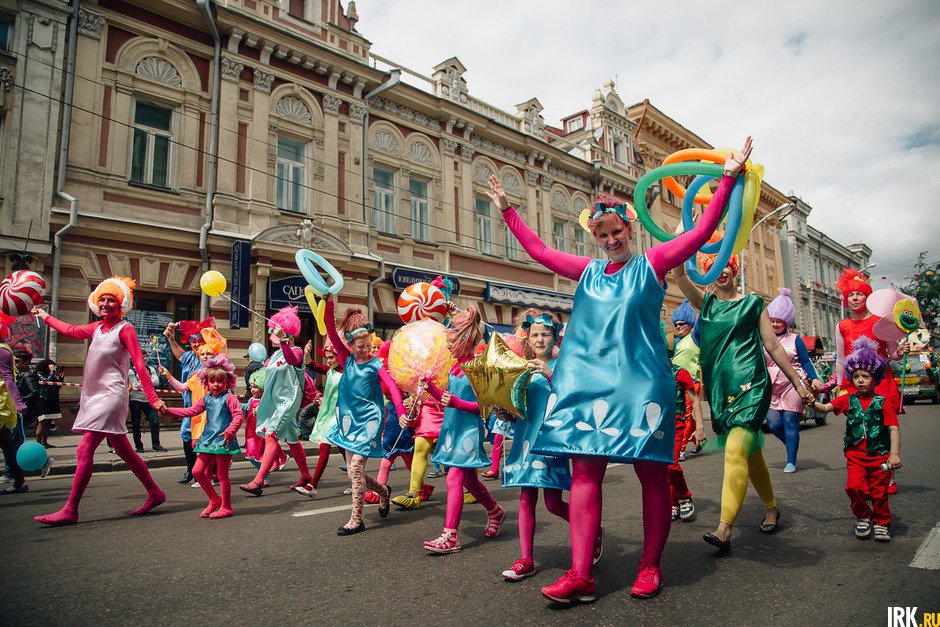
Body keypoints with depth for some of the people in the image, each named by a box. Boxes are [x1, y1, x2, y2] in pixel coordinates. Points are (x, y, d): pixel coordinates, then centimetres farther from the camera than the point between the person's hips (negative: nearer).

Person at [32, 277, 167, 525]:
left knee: (84, 451, -11)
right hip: (94, 394, 8)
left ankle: (70, 511, -4)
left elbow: (140, 365, -12)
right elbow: (70, 330, 34)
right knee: (123, 451, 11)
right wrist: (45, 316, 44)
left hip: (111, 394, -8)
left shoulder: (125, 329, -7)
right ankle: (155, 493, 19)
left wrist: (153, 398, -17)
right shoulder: (97, 327, 14)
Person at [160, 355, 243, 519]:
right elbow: (191, 411, 16)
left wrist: (230, 431, -29)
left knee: (222, 474, -2)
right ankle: (214, 500, 24)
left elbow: (238, 415, -16)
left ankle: (226, 507, 10)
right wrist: (168, 411, 10)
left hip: (224, 440, -7)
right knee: (197, 471, 8)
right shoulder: (206, 399, 13)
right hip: (208, 438, 7)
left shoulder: (229, 398, -7)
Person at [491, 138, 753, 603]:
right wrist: (507, 211, 24)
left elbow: (701, 232, 2)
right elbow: (539, 251, 21)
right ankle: (581, 574, -1)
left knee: (652, 474, 3)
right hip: (589, 381, 3)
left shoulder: (651, 264, 8)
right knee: (584, 472, -4)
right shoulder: (588, 271, 16)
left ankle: (650, 567, 20)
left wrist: (728, 178, -1)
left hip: (640, 381, -2)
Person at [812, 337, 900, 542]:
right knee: (854, 486, -14)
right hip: (855, 455, 1)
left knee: (879, 492, 5)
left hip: (880, 455, -1)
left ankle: (881, 523, 29)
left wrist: (894, 454, -17)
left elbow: (894, 429, -7)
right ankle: (863, 517, 13)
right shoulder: (848, 400, 4)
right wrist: (812, 403, -27)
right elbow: (825, 408, -5)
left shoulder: (883, 403, -2)